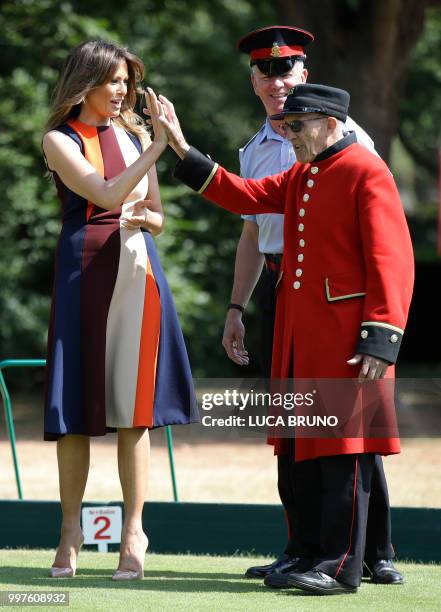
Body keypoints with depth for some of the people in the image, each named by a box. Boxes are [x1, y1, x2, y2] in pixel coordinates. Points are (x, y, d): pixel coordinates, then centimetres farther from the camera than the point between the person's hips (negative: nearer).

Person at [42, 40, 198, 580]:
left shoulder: (134, 133, 13)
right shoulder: (59, 140, 0)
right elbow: (107, 195, -14)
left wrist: (142, 217, -4)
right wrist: (159, 145, -17)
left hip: (138, 269, 3)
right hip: (85, 270, -3)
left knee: (134, 405, 0)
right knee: (77, 403, 0)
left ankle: (133, 531, 3)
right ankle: (71, 528, 10)